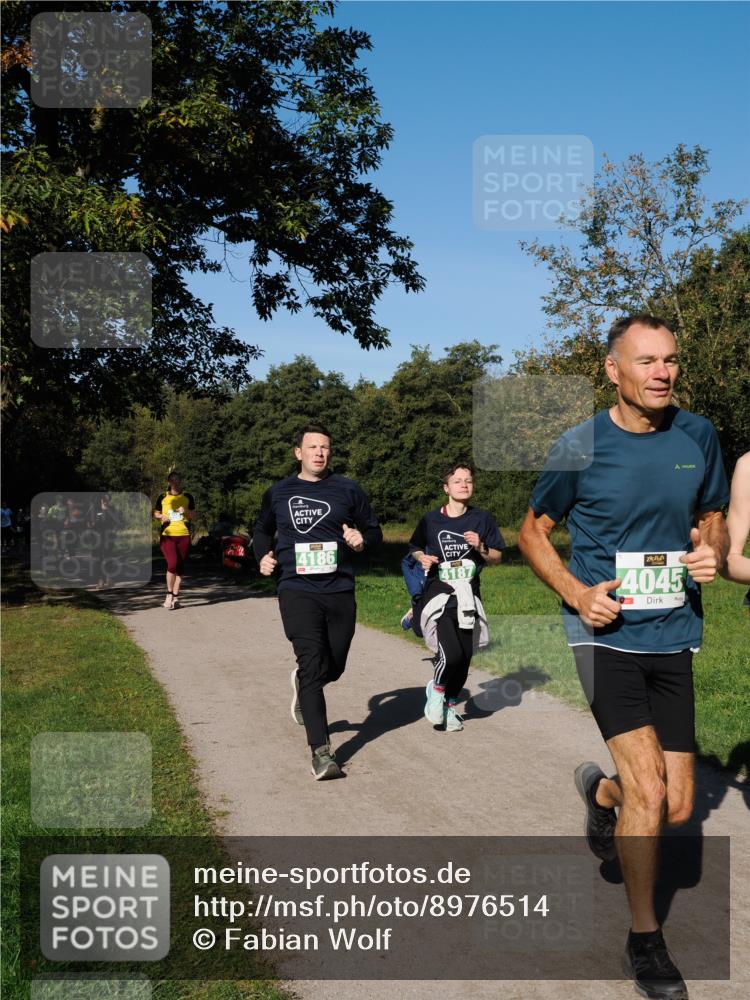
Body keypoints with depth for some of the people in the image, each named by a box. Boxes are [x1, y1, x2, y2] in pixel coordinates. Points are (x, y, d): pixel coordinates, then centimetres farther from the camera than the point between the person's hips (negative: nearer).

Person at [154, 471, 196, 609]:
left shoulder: (187, 497, 10)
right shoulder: (162, 497, 8)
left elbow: (195, 516, 11)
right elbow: (156, 513, 18)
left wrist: (186, 511, -9)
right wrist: (161, 516, -3)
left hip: (184, 536, 2)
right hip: (167, 536, -2)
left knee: (180, 567, 3)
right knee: (172, 563, -18)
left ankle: (175, 597, 13)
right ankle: (169, 594, -1)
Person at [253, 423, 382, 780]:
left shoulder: (347, 490, 8)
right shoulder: (278, 493, 10)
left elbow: (374, 530, 14)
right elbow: (261, 530, 26)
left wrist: (362, 540, -8)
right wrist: (263, 555, 7)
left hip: (340, 591, 2)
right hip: (297, 589, -2)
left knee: (333, 668, 10)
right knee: (313, 666, -14)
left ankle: (302, 683, 47)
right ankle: (321, 752, -12)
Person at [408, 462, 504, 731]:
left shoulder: (482, 519, 4)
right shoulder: (430, 520, 1)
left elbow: (496, 558, 9)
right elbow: (414, 548, 16)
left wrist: (480, 548, -10)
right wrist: (422, 558, -6)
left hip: (468, 597, 3)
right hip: (439, 594, -3)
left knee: (465, 657, 5)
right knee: (451, 653, -20)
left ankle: (449, 705, 30)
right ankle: (436, 689, 12)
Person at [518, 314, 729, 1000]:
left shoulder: (698, 437, 2)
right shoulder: (580, 447, -7)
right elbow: (534, 530, 4)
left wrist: (712, 550, -8)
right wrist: (576, 592, -11)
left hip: (673, 638, 4)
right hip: (605, 633, -4)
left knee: (678, 808, 7)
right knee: (649, 791, -13)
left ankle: (600, 790, 42)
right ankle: (645, 940, 10)